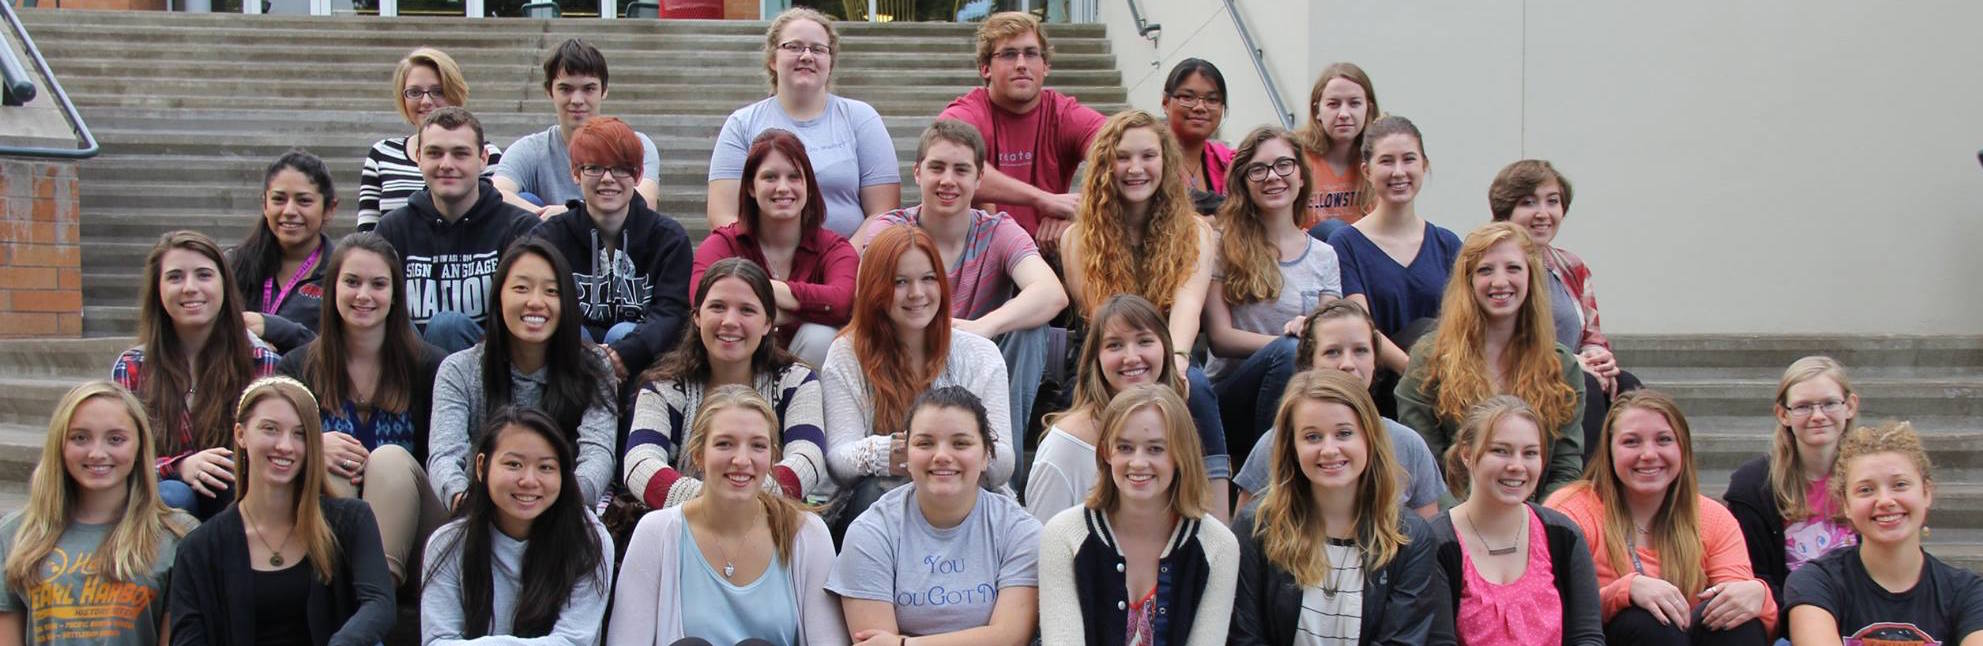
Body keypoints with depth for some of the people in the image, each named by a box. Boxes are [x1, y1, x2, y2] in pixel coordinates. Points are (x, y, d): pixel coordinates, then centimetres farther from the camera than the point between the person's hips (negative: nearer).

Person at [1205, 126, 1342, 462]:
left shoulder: (1323, 256, 16)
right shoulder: (1223, 245, 5)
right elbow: (1219, 337, -4)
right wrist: (1292, 339, -17)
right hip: (1229, 401, -2)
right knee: (1288, 352, -33)